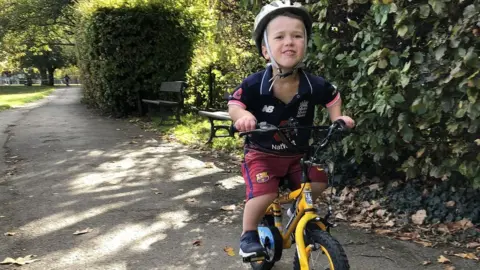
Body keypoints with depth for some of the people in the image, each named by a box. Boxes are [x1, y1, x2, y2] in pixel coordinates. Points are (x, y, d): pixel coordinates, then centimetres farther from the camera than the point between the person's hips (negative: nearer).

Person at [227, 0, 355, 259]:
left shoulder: (314, 85, -15)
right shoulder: (254, 85, -23)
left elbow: (333, 97, 6)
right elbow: (234, 103, -12)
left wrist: (337, 117, -10)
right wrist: (242, 115, -33)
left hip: (298, 152, 4)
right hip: (262, 152, -3)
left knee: (318, 184, -7)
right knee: (264, 195, -21)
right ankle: (248, 234, 7)